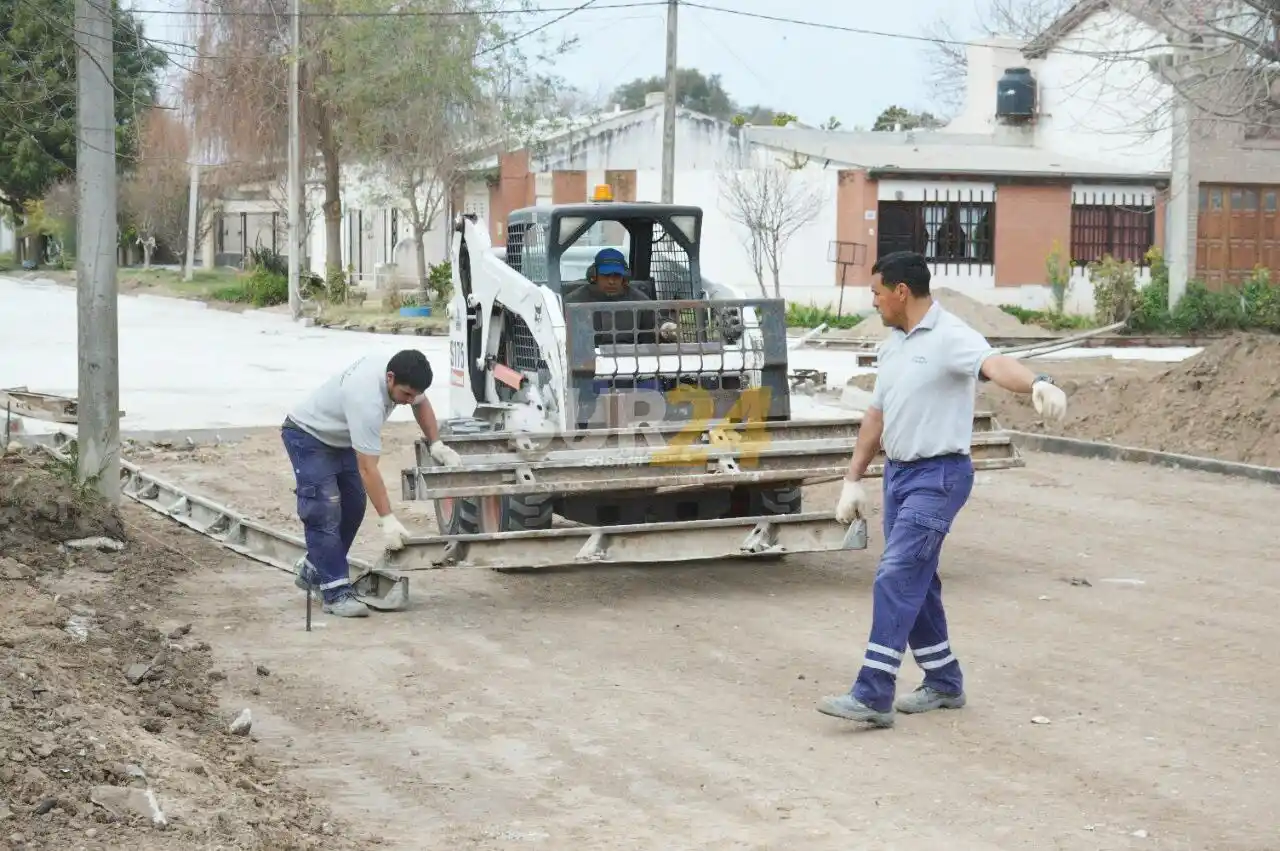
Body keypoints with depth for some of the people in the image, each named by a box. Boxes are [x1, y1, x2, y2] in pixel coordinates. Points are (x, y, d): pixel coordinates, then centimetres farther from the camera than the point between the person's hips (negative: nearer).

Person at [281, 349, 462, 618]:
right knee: (325, 512, -18)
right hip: (307, 436, -9)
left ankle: (314, 571, 22)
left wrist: (436, 444, -1)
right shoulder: (367, 399, -40)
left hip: (340, 438, 9)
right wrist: (388, 519, -39)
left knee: (353, 508, 9)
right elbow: (368, 469, -39)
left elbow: (421, 403, 10)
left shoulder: (401, 375, -15)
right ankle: (337, 592, -18)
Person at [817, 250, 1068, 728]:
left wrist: (1038, 384, -55)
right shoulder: (893, 344, 13)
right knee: (915, 582, 13)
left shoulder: (950, 337, -14)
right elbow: (877, 415, 20)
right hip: (898, 473, 9)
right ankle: (944, 683, 26)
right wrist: (853, 479, 19)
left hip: (938, 476, -9)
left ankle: (873, 696, -13)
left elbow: (995, 364, -34)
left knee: (897, 578, -14)